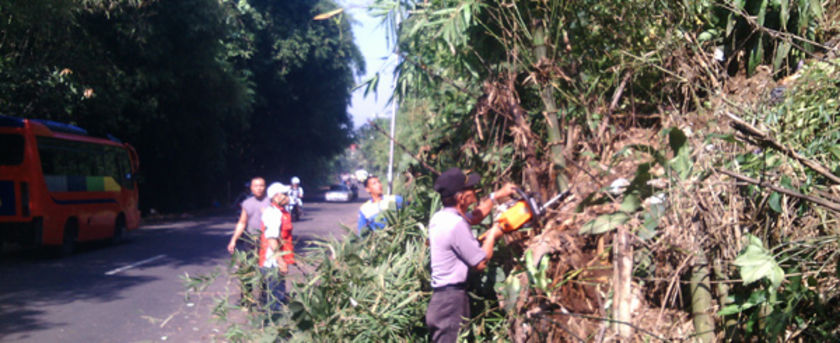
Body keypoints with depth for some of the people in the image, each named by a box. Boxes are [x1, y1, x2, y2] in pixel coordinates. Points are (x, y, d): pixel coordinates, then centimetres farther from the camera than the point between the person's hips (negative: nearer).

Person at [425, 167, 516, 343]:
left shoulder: (439, 217, 9)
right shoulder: (456, 225, -19)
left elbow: (473, 217, 29)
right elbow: (480, 263, -14)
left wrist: (497, 195, 28)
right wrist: (492, 235, 0)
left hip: (440, 297, 10)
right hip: (452, 301, -10)